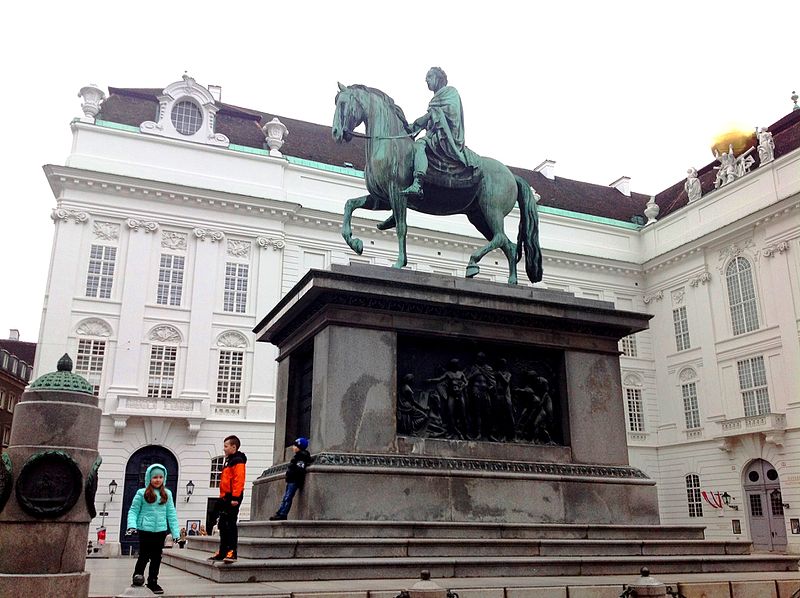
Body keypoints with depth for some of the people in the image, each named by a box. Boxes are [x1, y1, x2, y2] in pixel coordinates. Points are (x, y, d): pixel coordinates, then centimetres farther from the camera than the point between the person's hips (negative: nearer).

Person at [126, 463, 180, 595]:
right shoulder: (142, 493, -1)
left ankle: (152, 582, 22)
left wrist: (176, 533, 5)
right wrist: (132, 525, -16)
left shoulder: (167, 494, 8)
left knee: (156, 557, 9)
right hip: (145, 530, -3)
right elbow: (133, 511, 0)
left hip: (161, 530, 3)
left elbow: (171, 514, 8)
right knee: (144, 556, 1)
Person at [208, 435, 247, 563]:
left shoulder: (238, 461, -11)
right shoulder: (228, 461, 21)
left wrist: (235, 498, -25)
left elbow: (239, 481, -19)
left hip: (232, 498, -10)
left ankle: (232, 552, -8)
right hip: (226, 497, 10)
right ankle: (222, 552, 18)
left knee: (230, 525, -10)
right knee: (223, 525, 12)